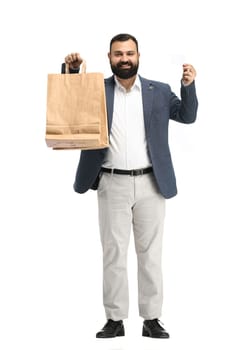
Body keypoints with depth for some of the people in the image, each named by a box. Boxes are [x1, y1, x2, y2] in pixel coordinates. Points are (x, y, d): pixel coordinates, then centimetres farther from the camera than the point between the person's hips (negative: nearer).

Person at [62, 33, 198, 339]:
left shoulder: (158, 91, 6)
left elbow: (188, 116, 5)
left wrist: (188, 86, -13)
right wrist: (70, 70, -11)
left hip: (151, 183, 1)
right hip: (113, 184, 0)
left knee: (151, 252, 5)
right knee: (113, 253, 3)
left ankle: (152, 319, 13)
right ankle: (115, 319, 10)